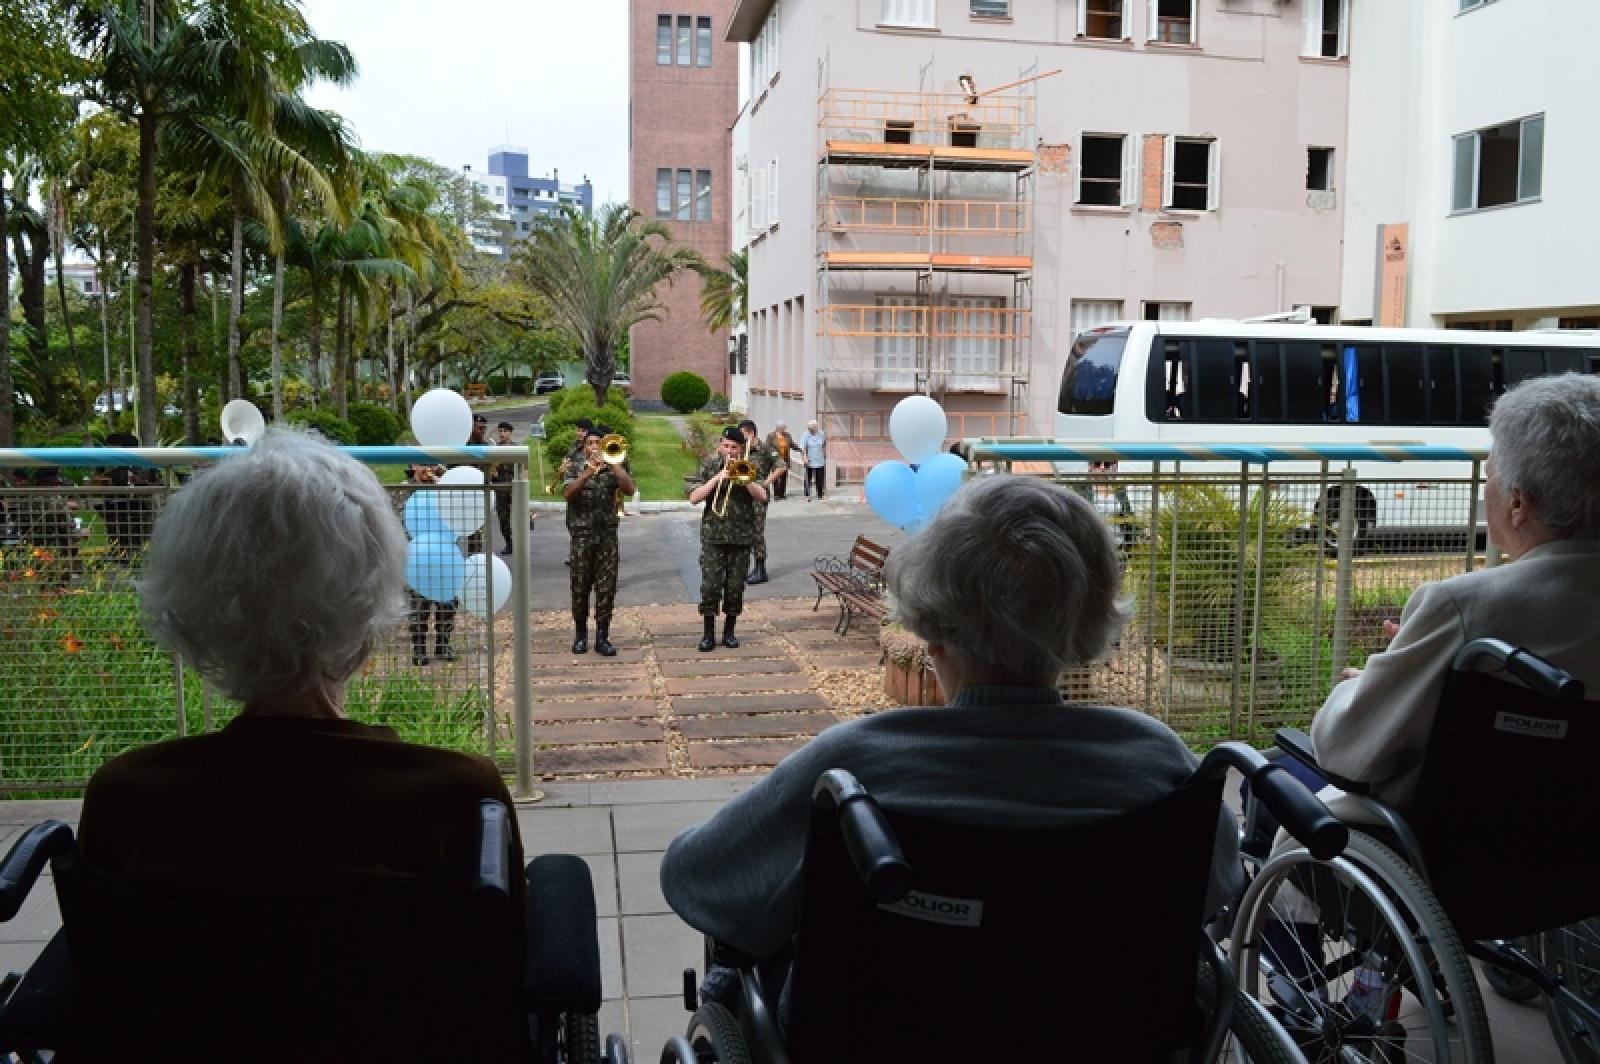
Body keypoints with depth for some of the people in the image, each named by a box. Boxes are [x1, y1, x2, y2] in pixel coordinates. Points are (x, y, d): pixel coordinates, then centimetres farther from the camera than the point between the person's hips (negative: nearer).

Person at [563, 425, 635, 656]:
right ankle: (581, 635, 16)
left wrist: (612, 463, -15)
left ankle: (602, 637, 3)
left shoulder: (612, 470, 10)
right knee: (580, 589, 4)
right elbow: (567, 494, -10)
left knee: (606, 589, -2)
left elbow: (629, 489, -9)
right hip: (582, 536, 0)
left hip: (607, 535, 0)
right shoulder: (576, 471, 9)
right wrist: (588, 473, -20)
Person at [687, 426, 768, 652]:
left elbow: (762, 496, -7)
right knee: (710, 586, -5)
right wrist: (718, 477, -13)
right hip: (713, 535, -1)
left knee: (735, 587, 5)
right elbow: (694, 498, -6)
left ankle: (729, 632, 18)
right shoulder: (709, 467, 5)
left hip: (741, 536, 1)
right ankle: (708, 634, 4)